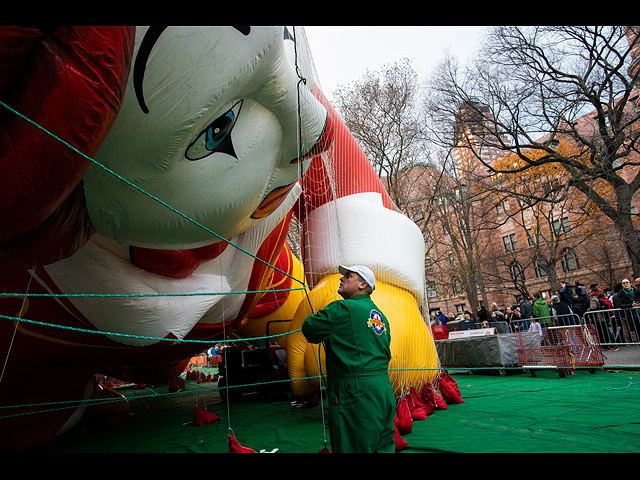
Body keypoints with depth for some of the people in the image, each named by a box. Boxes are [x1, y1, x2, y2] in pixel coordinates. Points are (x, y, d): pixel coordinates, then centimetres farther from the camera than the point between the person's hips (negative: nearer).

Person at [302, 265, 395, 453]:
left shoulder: (343, 309, -12)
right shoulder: (380, 315, 14)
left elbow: (309, 328, -7)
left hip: (356, 395, -8)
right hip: (385, 390, 9)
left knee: (355, 448, 2)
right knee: (383, 447, 17)